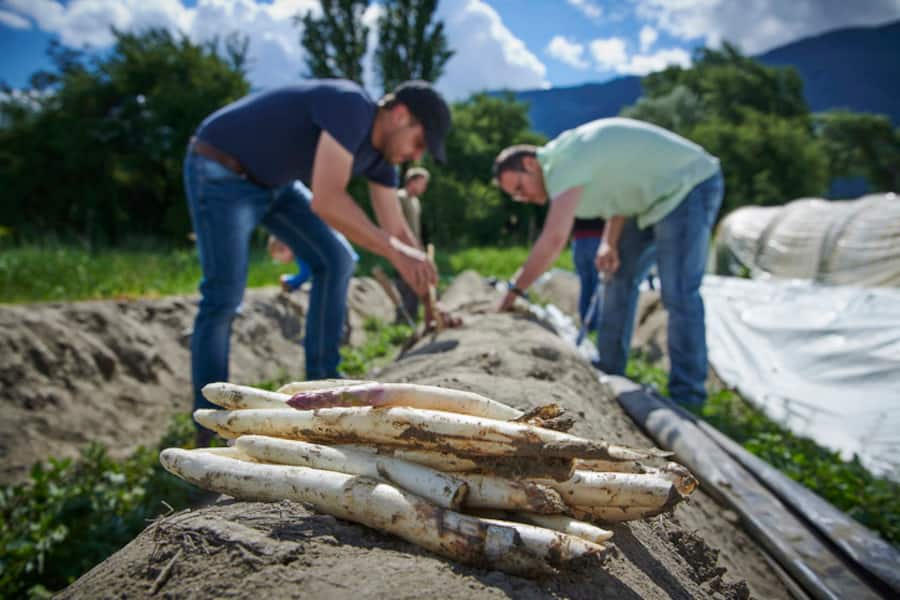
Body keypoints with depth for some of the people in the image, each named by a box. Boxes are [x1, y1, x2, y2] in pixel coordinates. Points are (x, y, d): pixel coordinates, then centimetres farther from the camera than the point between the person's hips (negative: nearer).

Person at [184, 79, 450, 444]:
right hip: (220, 171, -9)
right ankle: (209, 427, -2)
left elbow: (397, 230, 4)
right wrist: (395, 252, -36)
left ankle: (322, 382, 11)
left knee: (335, 262, 3)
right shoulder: (350, 106, -29)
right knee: (225, 296, -14)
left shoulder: (381, 152, -2)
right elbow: (326, 201, -39)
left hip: (272, 181, 9)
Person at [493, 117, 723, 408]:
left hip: (689, 186, -10)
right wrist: (610, 242, -2)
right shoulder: (567, 157, 4)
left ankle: (687, 395, -7)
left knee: (678, 293, -15)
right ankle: (608, 371, 17)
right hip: (658, 196, 10)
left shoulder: (565, 161, -25)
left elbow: (554, 238, -31)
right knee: (620, 276, 10)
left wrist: (515, 291, -24)